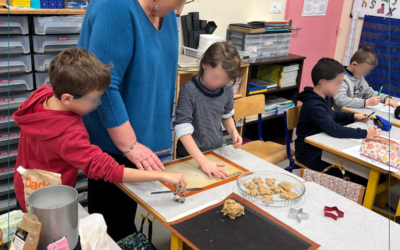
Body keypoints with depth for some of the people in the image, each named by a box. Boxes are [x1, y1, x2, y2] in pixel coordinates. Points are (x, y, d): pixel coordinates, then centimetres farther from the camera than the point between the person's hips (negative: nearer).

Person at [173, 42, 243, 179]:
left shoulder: (227, 90, -7)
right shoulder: (189, 91, -23)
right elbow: (183, 130, -27)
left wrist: (233, 131, -8)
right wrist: (204, 162, -32)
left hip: (216, 152, 5)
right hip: (190, 156, -5)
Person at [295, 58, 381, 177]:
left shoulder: (324, 98, 3)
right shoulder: (314, 105, -28)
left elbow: (331, 115, 25)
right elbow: (334, 130, -35)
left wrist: (353, 116, 15)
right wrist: (365, 133, -30)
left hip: (322, 146, 9)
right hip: (309, 154, -9)